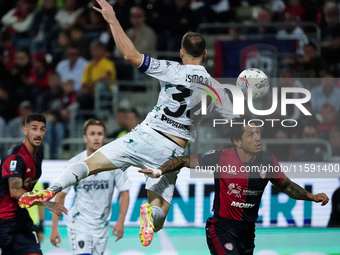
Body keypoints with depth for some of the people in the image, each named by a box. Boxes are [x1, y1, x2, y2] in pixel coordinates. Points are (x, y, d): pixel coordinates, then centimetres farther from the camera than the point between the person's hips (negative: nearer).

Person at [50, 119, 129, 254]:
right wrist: (54, 228, -6)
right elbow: (60, 196, -2)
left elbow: (124, 193, 1)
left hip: (102, 225, 3)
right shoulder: (74, 164, -8)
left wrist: (121, 221, -13)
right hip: (79, 222, -3)